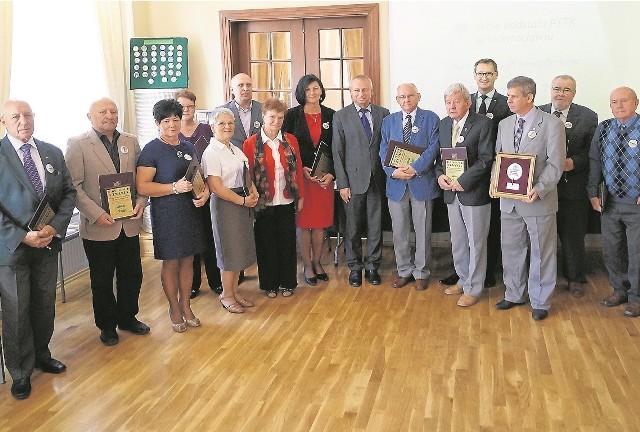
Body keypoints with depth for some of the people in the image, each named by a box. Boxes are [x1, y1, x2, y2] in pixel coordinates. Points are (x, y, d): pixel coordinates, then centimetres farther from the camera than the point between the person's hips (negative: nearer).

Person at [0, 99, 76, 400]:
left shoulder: (53, 153, 6)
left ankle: (41, 355, 36)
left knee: (45, 305, 15)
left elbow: (69, 192, 6)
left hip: (48, 243, 4)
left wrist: (55, 227, -8)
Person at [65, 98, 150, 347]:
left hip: (129, 223, 4)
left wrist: (141, 201, -7)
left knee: (132, 275, 14)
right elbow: (74, 186, -12)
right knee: (102, 280, 11)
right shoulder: (77, 145, -6)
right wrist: (96, 214, -19)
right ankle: (107, 325, 29)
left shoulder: (131, 142, 7)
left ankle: (127, 317, 35)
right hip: (99, 226, -4)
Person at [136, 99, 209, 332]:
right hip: (166, 214, -6)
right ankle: (174, 308, 22)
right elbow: (142, 186, -17)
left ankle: (186, 305, 27)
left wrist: (205, 192, -3)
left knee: (188, 260, 13)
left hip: (191, 211, 6)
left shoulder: (189, 148, 10)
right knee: (171, 262, 5)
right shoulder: (151, 150, -9)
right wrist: (175, 187, -24)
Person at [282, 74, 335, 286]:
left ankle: (317, 262, 22)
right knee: (303, 222, 2)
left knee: (321, 222, 7)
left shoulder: (331, 115, 6)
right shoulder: (292, 115, 0)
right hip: (300, 175, -2)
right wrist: (301, 170, -11)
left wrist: (332, 174, -5)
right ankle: (307, 266, 13)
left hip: (325, 177, 2)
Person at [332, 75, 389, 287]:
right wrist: (342, 183, -6)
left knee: (375, 226, 7)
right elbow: (337, 152, -1)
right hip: (354, 179, -2)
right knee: (353, 227, 5)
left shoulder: (383, 114, 6)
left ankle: (372, 266, 20)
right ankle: (355, 268, 19)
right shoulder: (341, 116, 1)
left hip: (377, 179, 2)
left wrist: (388, 174, 0)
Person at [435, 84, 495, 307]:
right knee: (457, 241, 16)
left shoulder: (483, 123, -10)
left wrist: (463, 180, -19)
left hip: (474, 192, -6)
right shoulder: (443, 124, 10)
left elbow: (486, 159, -14)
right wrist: (440, 175, -5)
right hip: (451, 191, 6)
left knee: (476, 242, 4)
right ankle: (464, 279, 32)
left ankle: (473, 288, 16)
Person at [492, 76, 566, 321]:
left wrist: (539, 190, -24)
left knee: (541, 253, 7)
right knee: (511, 249, 15)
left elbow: (555, 165, -12)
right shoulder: (504, 125, 9)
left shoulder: (551, 124, -8)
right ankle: (513, 295, 32)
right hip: (509, 200, 5)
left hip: (538, 200, -5)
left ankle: (539, 302, 20)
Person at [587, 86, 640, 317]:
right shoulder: (603, 129, 2)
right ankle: (620, 289, 35)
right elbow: (595, 161, 3)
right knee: (611, 250, 15)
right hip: (610, 202, 4)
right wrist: (593, 192, -2)